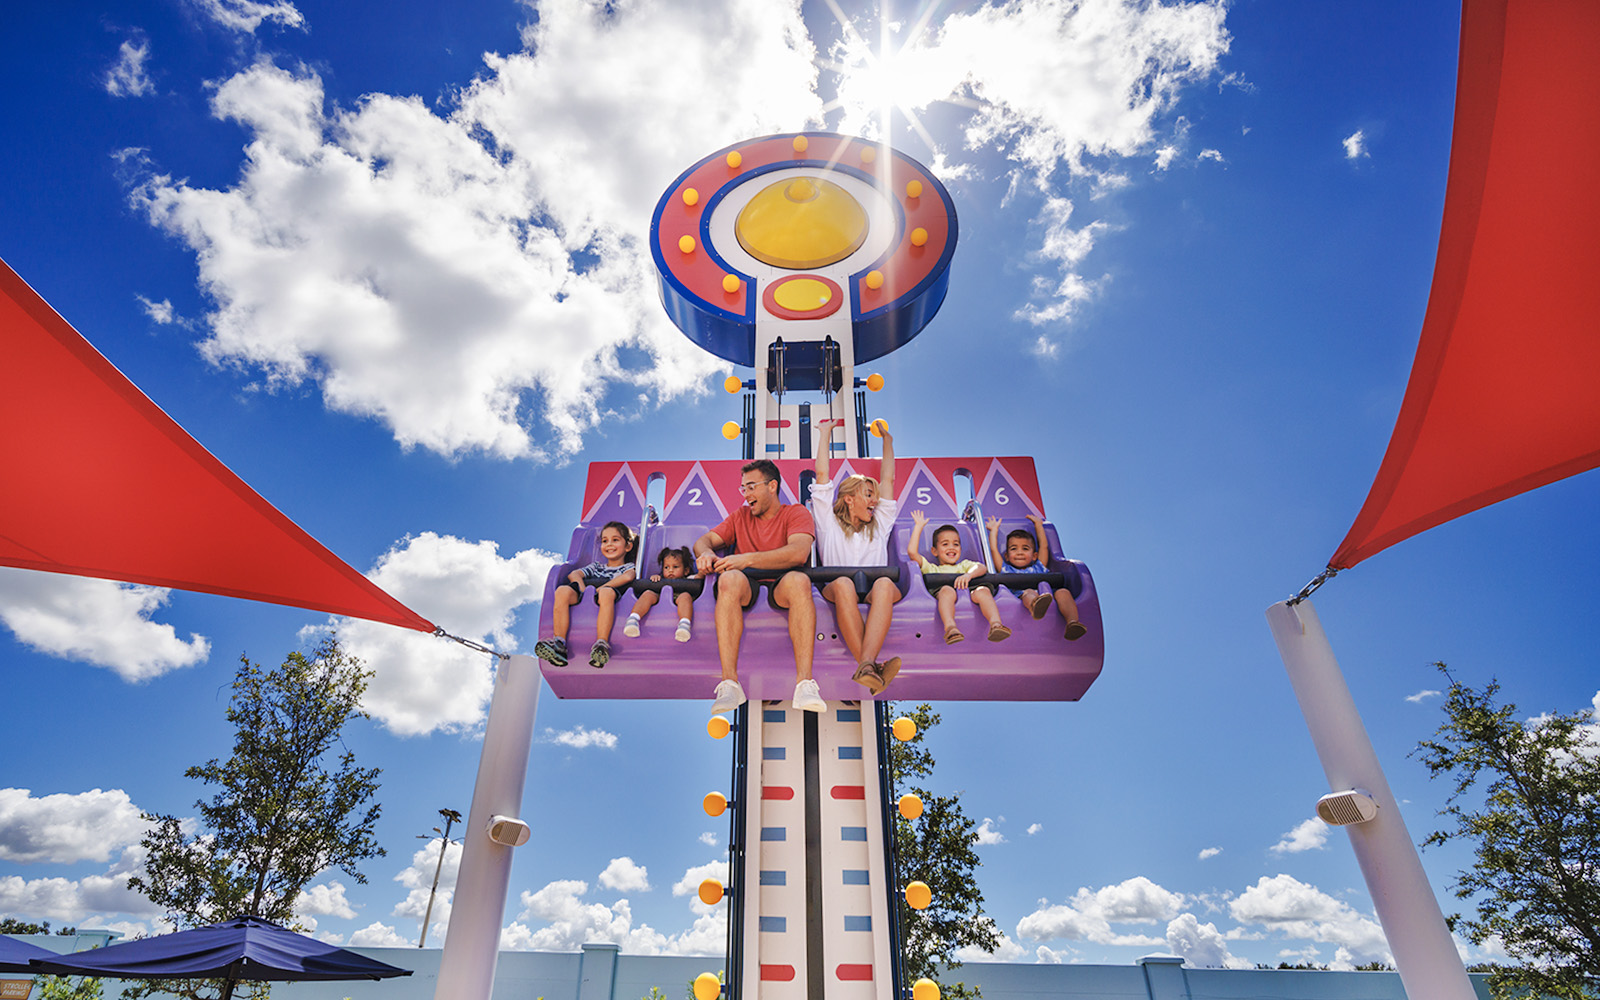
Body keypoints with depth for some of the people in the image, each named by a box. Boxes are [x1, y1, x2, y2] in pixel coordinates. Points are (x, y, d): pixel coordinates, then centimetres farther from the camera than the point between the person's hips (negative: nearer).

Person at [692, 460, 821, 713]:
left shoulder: (796, 513, 7)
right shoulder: (740, 517, 22)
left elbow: (799, 552, -14)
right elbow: (703, 540, 13)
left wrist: (747, 559, -24)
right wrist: (706, 553, -14)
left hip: (780, 587, -2)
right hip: (746, 588, 2)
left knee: (799, 580, -36)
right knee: (730, 578, -33)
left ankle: (804, 683, -42)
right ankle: (729, 683, -39)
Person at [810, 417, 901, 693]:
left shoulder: (879, 526, 30)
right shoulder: (829, 523, 21)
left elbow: (888, 478, 33)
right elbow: (822, 474, 20)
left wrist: (887, 438, 41)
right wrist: (825, 432, 29)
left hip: (876, 596, 2)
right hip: (837, 594, -2)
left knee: (885, 584, -34)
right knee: (842, 583, -38)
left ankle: (867, 666, -54)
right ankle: (872, 669, -50)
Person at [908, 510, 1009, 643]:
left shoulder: (964, 565, 40)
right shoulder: (931, 568, 35)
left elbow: (980, 567, 16)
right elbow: (912, 552, 20)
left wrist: (969, 574, -9)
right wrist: (919, 526, 27)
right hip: (943, 596, -2)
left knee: (983, 590, -31)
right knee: (947, 590, -37)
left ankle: (995, 624, -56)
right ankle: (950, 627, -61)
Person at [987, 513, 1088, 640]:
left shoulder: (1039, 567, 39)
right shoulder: (1006, 569, 33)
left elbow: (1044, 545, 47)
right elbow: (993, 549, 34)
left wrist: (1038, 524, 60)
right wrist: (994, 529, 50)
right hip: (1021, 595, -3)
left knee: (1063, 592, -27)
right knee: (1028, 592, -37)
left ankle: (1072, 621, -55)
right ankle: (1035, 606, -74)